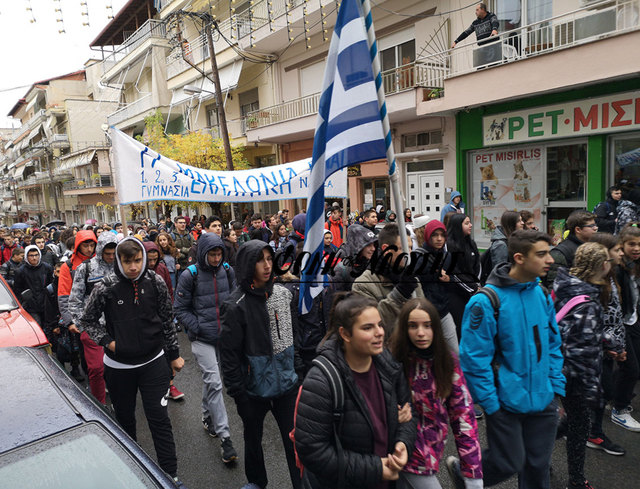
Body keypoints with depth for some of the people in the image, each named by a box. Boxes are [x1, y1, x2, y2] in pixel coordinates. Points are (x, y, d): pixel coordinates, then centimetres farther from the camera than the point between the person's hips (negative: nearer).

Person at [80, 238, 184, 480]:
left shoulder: (156, 282, -9)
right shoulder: (106, 287, -12)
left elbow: (167, 320, 1)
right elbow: (87, 320, 3)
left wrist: (174, 353, 6)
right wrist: (107, 341, -10)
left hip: (153, 362, 0)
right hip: (118, 365, 1)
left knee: (159, 419, 1)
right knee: (124, 418, 19)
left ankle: (170, 475, 13)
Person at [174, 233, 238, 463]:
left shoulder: (227, 271, 1)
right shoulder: (190, 275, -11)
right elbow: (181, 309, -5)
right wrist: (198, 328, -12)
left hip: (224, 336, 4)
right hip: (202, 338, -4)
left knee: (210, 379, 20)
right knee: (214, 382, -8)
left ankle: (207, 416, 44)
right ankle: (224, 437, -3)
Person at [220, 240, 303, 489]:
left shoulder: (283, 294, -2)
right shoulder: (236, 305, -16)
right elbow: (229, 354, -13)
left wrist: (298, 370, 7)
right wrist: (238, 394, -11)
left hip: (286, 384, 3)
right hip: (255, 388, -3)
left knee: (295, 440, 8)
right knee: (253, 439, 19)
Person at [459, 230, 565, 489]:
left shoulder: (542, 293, 0)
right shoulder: (486, 301, -21)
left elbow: (553, 344, 10)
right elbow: (474, 358, -19)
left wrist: (557, 387, 7)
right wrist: (490, 404, -16)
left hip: (543, 400, 6)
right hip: (506, 402, -6)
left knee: (538, 465, 17)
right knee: (509, 464, 6)